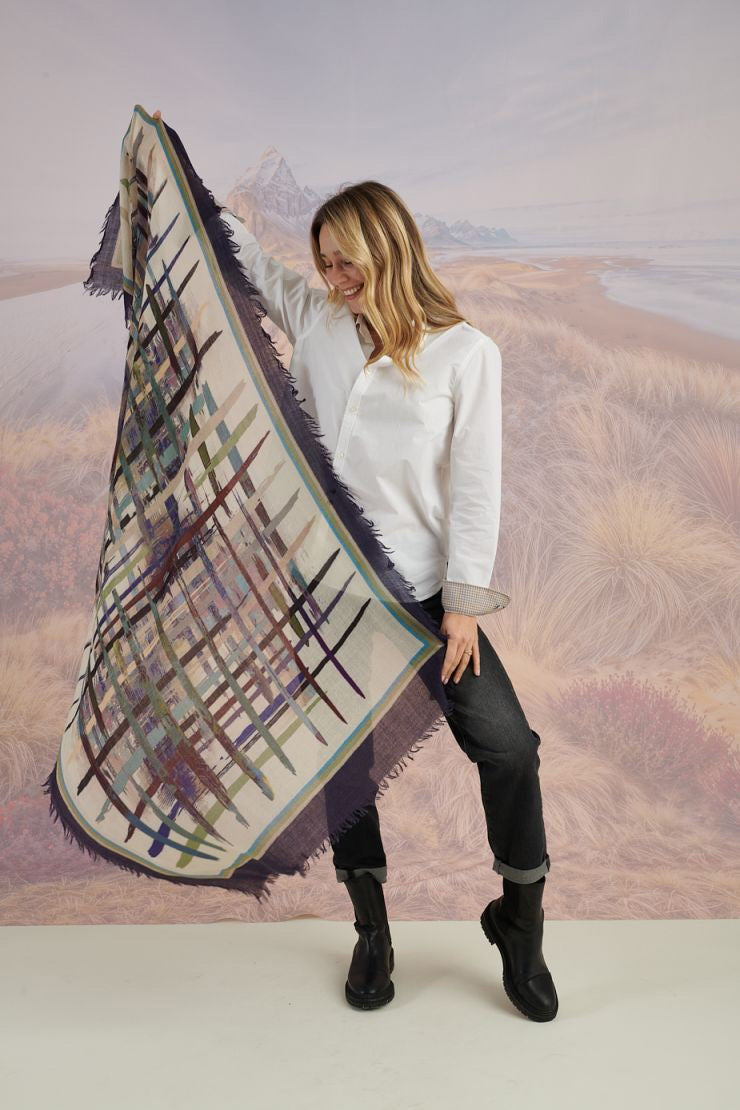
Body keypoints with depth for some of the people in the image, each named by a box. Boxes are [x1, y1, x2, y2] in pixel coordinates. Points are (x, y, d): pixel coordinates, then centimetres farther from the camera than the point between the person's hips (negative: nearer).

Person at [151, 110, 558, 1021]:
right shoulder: (316, 321, 4)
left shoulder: (466, 353, -5)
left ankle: (519, 922, 19)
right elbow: (246, 254, 18)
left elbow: (475, 486, -8)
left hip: (423, 592, -3)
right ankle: (372, 931, 33)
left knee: (506, 744, -8)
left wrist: (464, 602, -11)